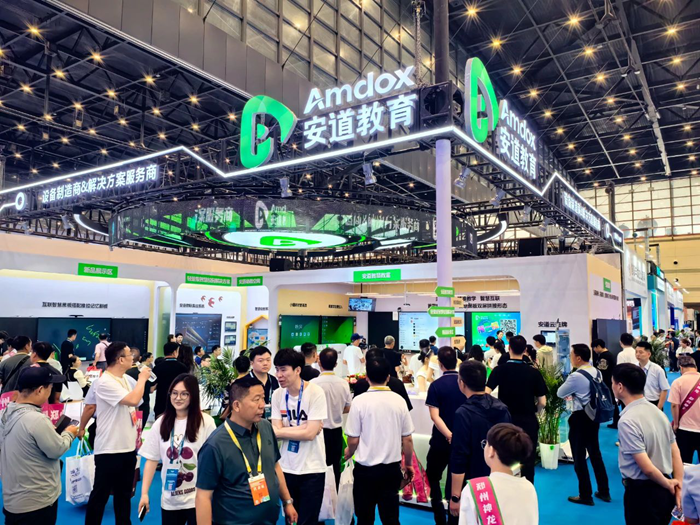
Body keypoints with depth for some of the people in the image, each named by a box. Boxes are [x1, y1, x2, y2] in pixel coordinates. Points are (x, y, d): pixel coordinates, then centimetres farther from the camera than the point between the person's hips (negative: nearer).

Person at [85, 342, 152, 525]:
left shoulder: (126, 379, 6)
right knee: (100, 494, 7)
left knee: (124, 493, 19)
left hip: (128, 447, 8)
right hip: (109, 449, -8)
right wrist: (142, 378, -15)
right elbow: (133, 400, -29)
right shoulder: (105, 382, -19)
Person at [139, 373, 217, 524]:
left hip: (197, 499, -3)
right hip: (169, 500, 4)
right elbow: (152, 459, 4)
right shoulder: (161, 423, 2)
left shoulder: (206, 422, -10)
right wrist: (144, 493, -1)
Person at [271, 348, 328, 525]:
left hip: (311, 469, -4)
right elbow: (277, 431, -7)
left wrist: (279, 431, -13)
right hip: (286, 467, 4)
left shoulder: (315, 392, -15)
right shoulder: (277, 394, -2)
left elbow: (310, 433, -19)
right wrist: (305, 426, -18)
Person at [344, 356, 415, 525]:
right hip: (391, 468, 2)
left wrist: (347, 453, 14)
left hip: (365, 469, -2)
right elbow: (407, 439, 1)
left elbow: (353, 441, -8)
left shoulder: (359, 401, -13)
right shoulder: (399, 401, -5)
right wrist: (409, 464, 16)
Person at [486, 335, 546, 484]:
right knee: (528, 462, 10)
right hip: (528, 422, 0)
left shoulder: (500, 369, -8)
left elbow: (486, 393, -17)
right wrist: (533, 411, 13)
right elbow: (542, 402, -6)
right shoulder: (534, 372, -7)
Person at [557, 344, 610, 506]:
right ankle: (604, 492, 30)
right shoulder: (598, 373, 3)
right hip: (594, 417, 8)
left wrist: (570, 394, 9)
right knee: (595, 454, 20)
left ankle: (585, 496, 15)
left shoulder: (576, 376, -22)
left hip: (580, 419, -8)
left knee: (579, 458, 5)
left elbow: (560, 393, -10)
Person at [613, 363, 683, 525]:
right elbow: (676, 454, 5)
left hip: (642, 492, -8)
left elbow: (647, 468, -23)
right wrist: (678, 486, 3)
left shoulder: (627, 421, -23)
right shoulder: (657, 411, 3)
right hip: (663, 490, 8)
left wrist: (668, 484, -7)